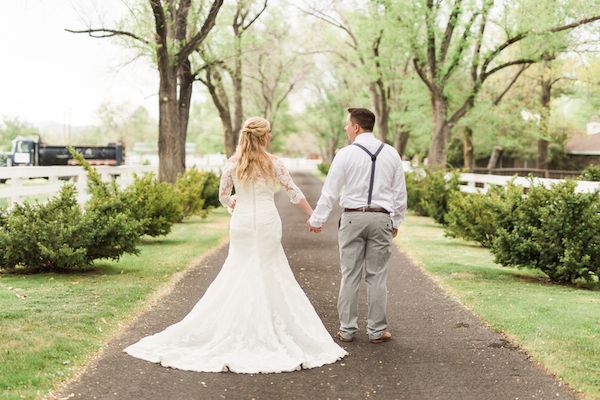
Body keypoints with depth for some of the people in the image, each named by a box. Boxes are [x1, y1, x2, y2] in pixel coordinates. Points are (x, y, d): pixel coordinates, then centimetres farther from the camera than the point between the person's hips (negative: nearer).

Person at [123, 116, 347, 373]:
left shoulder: (232, 164, -1)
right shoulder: (273, 164, -5)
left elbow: (223, 197, 6)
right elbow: (294, 193, -1)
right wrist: (314, 216, 10)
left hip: (241, 224, 2)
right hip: (267, 223, -2)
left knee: (237, 274, 10)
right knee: (270, 275, 8)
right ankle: (268, 330, 9)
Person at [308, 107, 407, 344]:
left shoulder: (346, 154, -5)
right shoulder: (391, 154, 5)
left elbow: (330, 191, -3)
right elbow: (400, 192, 9)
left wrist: (317, 220, 7)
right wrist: (396, 222, 19)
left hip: (352, 218, -2)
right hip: (381, 218, 2)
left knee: (350, 275, 5)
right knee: (377, 276, 6)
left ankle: (347, 329, 10)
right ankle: (377, 331, 10)